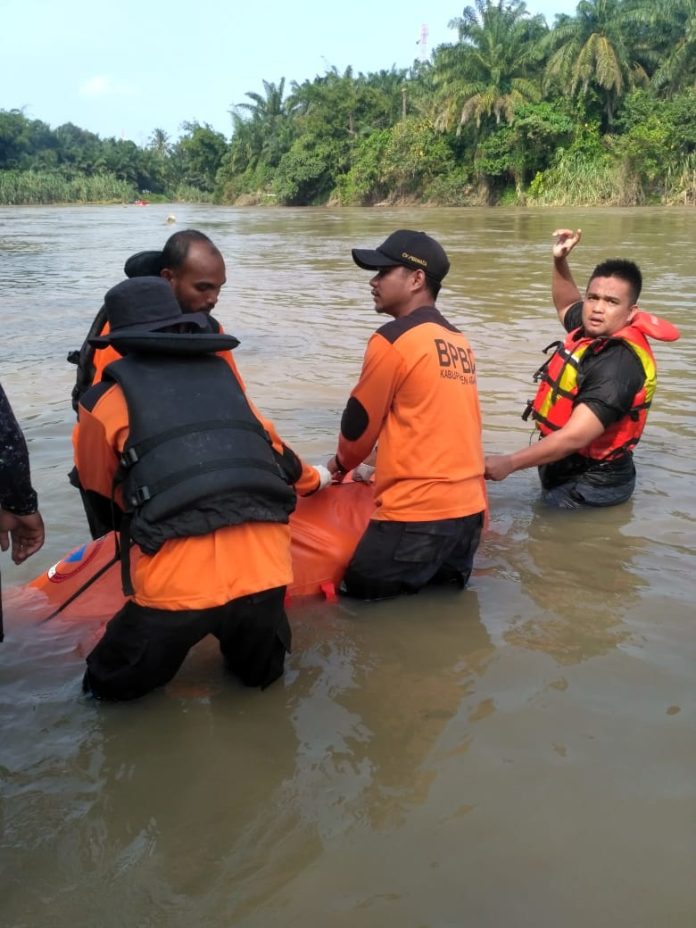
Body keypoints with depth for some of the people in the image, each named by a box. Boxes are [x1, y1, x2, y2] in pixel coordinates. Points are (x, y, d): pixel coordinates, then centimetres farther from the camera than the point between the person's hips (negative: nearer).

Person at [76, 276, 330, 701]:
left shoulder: (107, 398, 8)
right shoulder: (222, 369, 16)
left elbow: (99, 488, 23)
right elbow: (269, 445, 29)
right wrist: (312, 478, 48)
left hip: (177, 579, -3)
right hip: (264, 566, 3)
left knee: (112, 685, 25)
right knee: (261, 674, 33)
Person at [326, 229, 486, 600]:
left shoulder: (393, 339, -10)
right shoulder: (459, 342, 12)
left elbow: (360, 422, -1)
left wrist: (342, 463, 20)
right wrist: (379, 465, 31)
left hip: (417, 513, -8)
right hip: (469, 508, 8)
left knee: (359, 598, 8)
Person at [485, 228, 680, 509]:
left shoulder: (619, 365, -28)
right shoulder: (591, 331, -1)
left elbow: (574, 437, -33)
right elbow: (567, 305, 25)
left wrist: (509, 463, -28)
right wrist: (560, 260, 9)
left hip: (590, 488, -9)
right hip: (567, 474, 9)